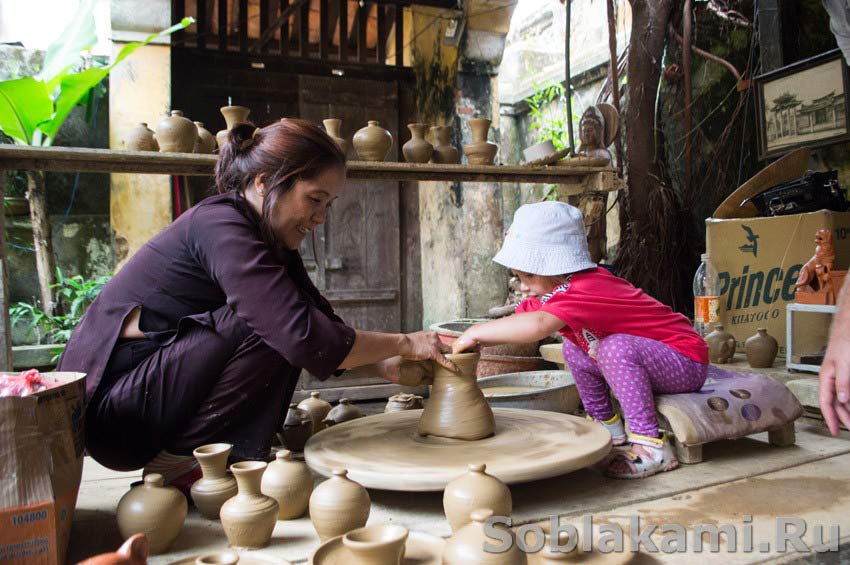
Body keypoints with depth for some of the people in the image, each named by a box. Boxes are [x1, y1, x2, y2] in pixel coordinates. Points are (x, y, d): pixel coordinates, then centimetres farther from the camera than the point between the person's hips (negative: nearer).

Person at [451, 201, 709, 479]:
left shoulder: (586, 290, -31)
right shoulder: (553, 290, 0)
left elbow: (537, 325, -49)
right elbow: (513, 322, -3)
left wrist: (475, 333, -38)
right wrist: (461, 343, -17)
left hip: (686, 364, -9)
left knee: (616, 348, -32)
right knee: (574, 350, 5)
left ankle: (651, 446, -20)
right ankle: (607, 427, 17)